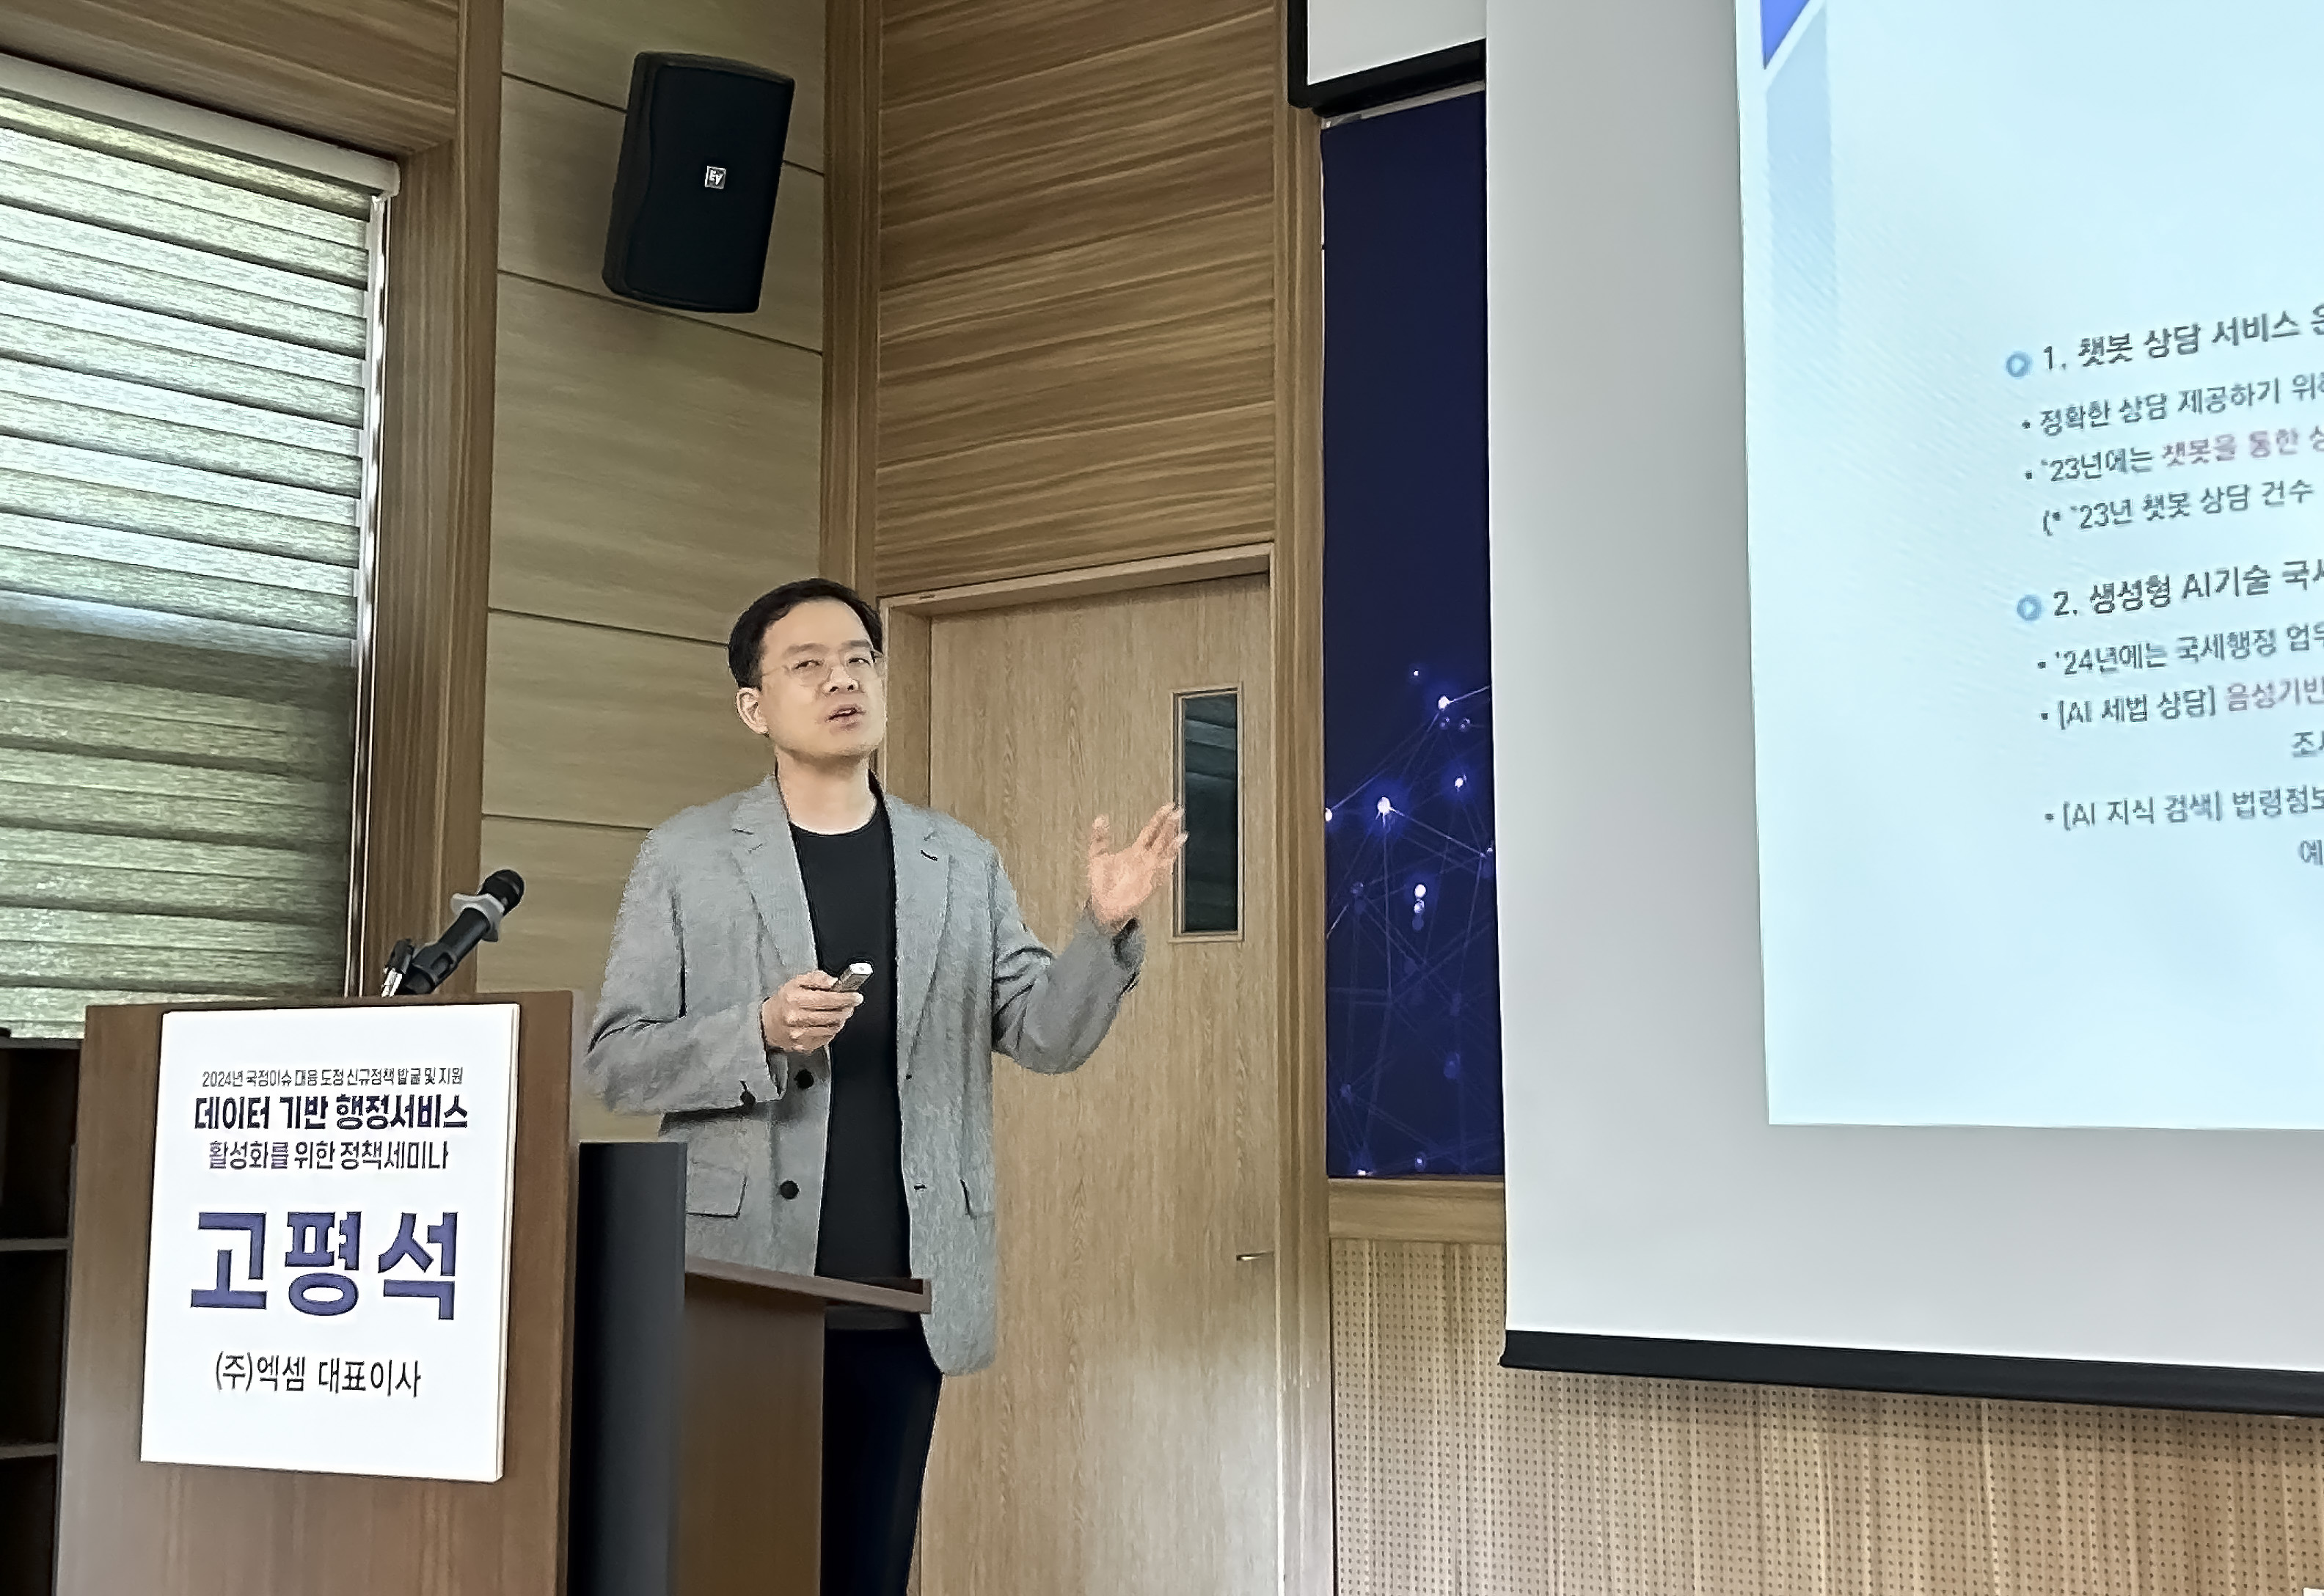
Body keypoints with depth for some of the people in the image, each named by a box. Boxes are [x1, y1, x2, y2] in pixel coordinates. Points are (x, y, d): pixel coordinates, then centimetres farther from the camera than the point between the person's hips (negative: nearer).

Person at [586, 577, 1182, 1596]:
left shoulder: (962, 865, 10)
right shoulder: (685, 857, 3)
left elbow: (1044, 1036, 4)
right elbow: (615, 1061, -1)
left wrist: (1107, 930, -14)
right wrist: (760, 1034, -17)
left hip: (903, 1290, 2)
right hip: (741, 1282, -2)